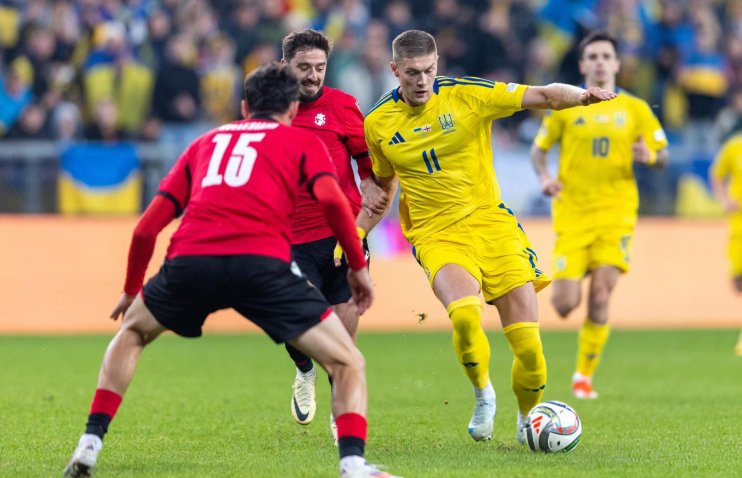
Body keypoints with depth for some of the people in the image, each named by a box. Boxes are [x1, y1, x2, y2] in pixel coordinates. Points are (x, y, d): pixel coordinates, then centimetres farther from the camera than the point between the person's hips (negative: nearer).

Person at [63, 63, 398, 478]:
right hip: (263, 264, -3)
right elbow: (332, 198, 0)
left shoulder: (204, 143, 31)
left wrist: (132, 289, 40)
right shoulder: (304, 142, 22)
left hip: (190, 259, 3)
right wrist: (358, 265, 9)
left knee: (131, 332, 32)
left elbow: (146, 228, 27)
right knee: (348, 364, 7)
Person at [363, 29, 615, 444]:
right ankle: (483, 395, -3)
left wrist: (581, 95, -29)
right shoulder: (378, 124, 2)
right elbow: (383, 183, 20)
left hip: (490, 222, 0)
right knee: (464, 313, -31)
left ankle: (527, 417, 21)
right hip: (437, 235, 0)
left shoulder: (468, 95, -5)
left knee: (528, 345, -7)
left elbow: (542, 96, -10)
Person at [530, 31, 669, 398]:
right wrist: (544, 177, -7)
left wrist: (649, 157, -13)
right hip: (572, 213, 0)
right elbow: (539, 149, 13)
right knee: (565, 305, -10)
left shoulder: (635, 109, 8)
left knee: (600, 296, -11)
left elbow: (662, 157, 10)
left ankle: (584, 375, 4)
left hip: (615, 213, 0)